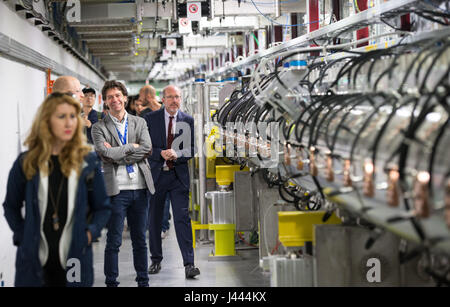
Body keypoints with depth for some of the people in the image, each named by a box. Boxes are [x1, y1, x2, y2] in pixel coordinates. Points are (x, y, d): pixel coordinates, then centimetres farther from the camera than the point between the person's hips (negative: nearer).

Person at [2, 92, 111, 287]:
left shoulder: (88, 162, 2)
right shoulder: (26, 163, 3)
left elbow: (103, 208, 8)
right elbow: (11, 206, 12)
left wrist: (90, 233, -7)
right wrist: (21, 236, 0)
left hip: (75, 257, 0)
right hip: (34, 260, 0)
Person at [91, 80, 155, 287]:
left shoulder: (139, 123, 11)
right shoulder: (99, 127, 3)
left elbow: (147, 149, -5)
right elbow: (105, 154, -13)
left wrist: (117, 154, -10)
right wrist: (130, 147, -6)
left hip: (140, 188, 3)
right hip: (116, 189, -3)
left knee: (140, 239, 12)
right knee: (113, 241, 1)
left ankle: (143, 281, 21)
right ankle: (111, 282, 10)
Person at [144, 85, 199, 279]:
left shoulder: (188, 121, 4)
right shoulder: (150, 119, 2)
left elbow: (192, 149, 2)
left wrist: (177, 155, -16)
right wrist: (161, 153, -18)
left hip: (179, 175, -1)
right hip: (156, 174, 1)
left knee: (182, 219, -8)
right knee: (154, 219, 10)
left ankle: (189, 264, -9)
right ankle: (156, 260, 24)